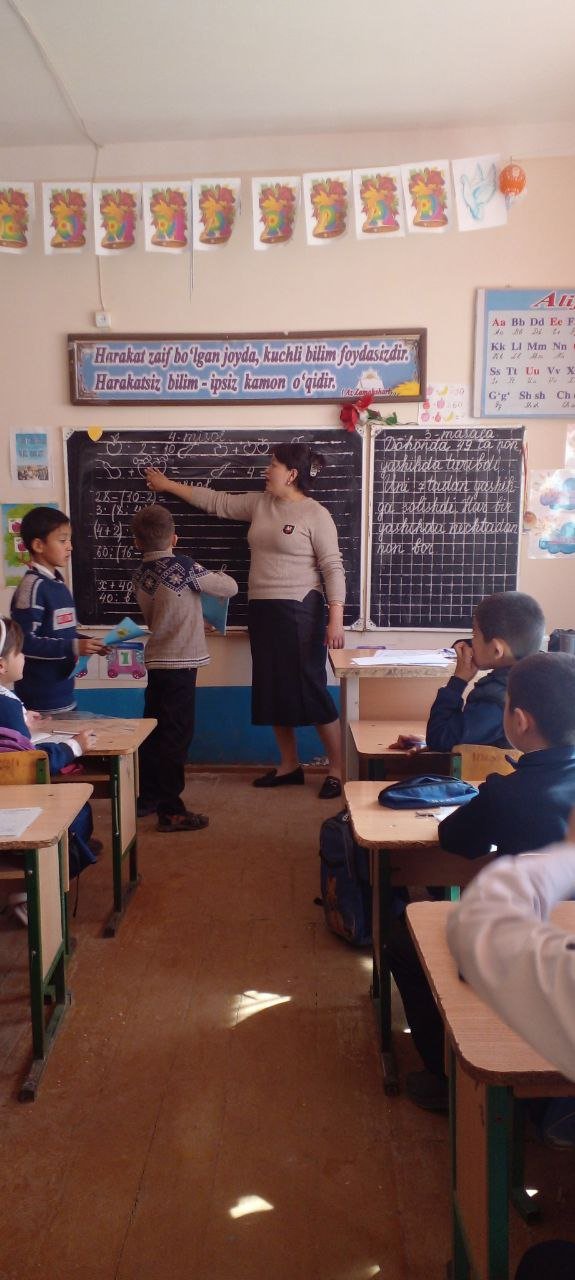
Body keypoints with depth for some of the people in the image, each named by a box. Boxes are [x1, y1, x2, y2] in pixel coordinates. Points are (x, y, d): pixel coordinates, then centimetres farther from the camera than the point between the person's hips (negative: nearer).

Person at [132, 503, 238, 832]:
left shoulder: (141, 575, 6)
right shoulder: (184, 567, -13)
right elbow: (230, 588, -6)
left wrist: (198, 622, 24)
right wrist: (213, 577, 17)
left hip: (155, 661, 7)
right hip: (181, 663, -7)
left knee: (154, 730, 17)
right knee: (177, 735, -2)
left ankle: (147, 797, 29)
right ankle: (171, 811, 2)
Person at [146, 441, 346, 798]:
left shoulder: (315, 514, -9)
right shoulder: (260, 504, 10)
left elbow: (333, 567, -12)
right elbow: (218, 502, 20)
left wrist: (336, 618, -19)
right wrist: (169, 485, 23)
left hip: (300, 611, -7)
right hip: (261, 610, 8)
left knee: (311, 688, -6)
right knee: (272, 690, 11)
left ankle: (338, 769, 7)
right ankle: (290, 765, 23)